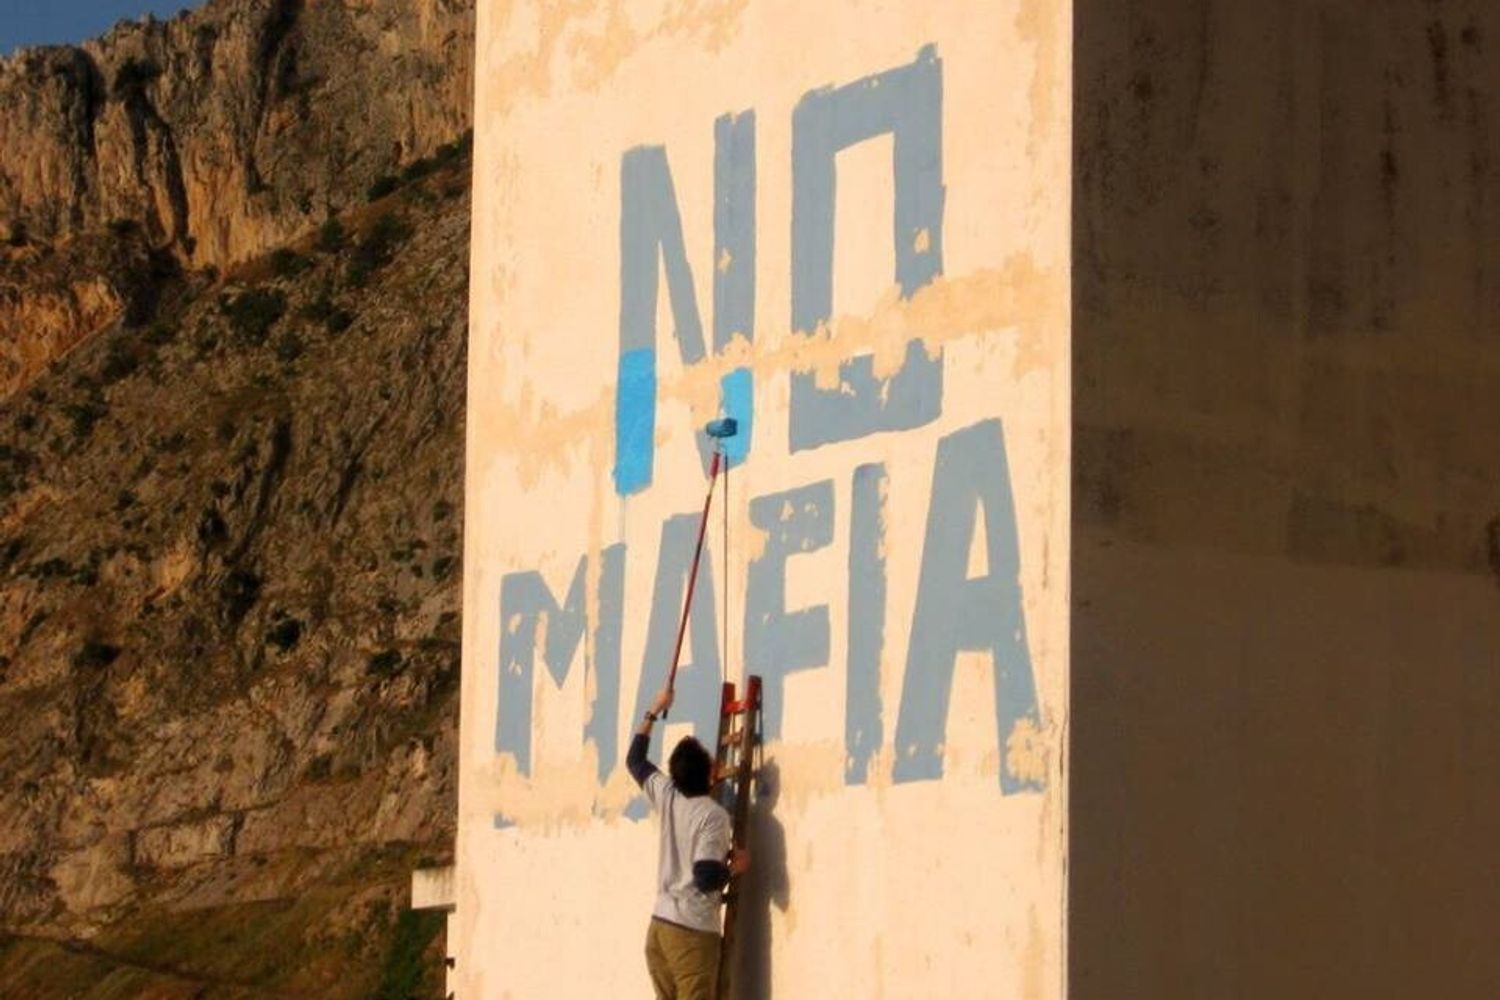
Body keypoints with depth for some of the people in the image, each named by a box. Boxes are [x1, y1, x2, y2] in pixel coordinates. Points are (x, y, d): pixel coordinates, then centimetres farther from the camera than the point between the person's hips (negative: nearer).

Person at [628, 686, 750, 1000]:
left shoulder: (666, 797, 6)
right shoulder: (713, 815, -14)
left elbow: (635, 759, 24)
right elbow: (706, 877, -22)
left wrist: (654, 711, 30)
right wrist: (734, 866, -2)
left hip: (660, 925, 7)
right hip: (693, 930, -7)